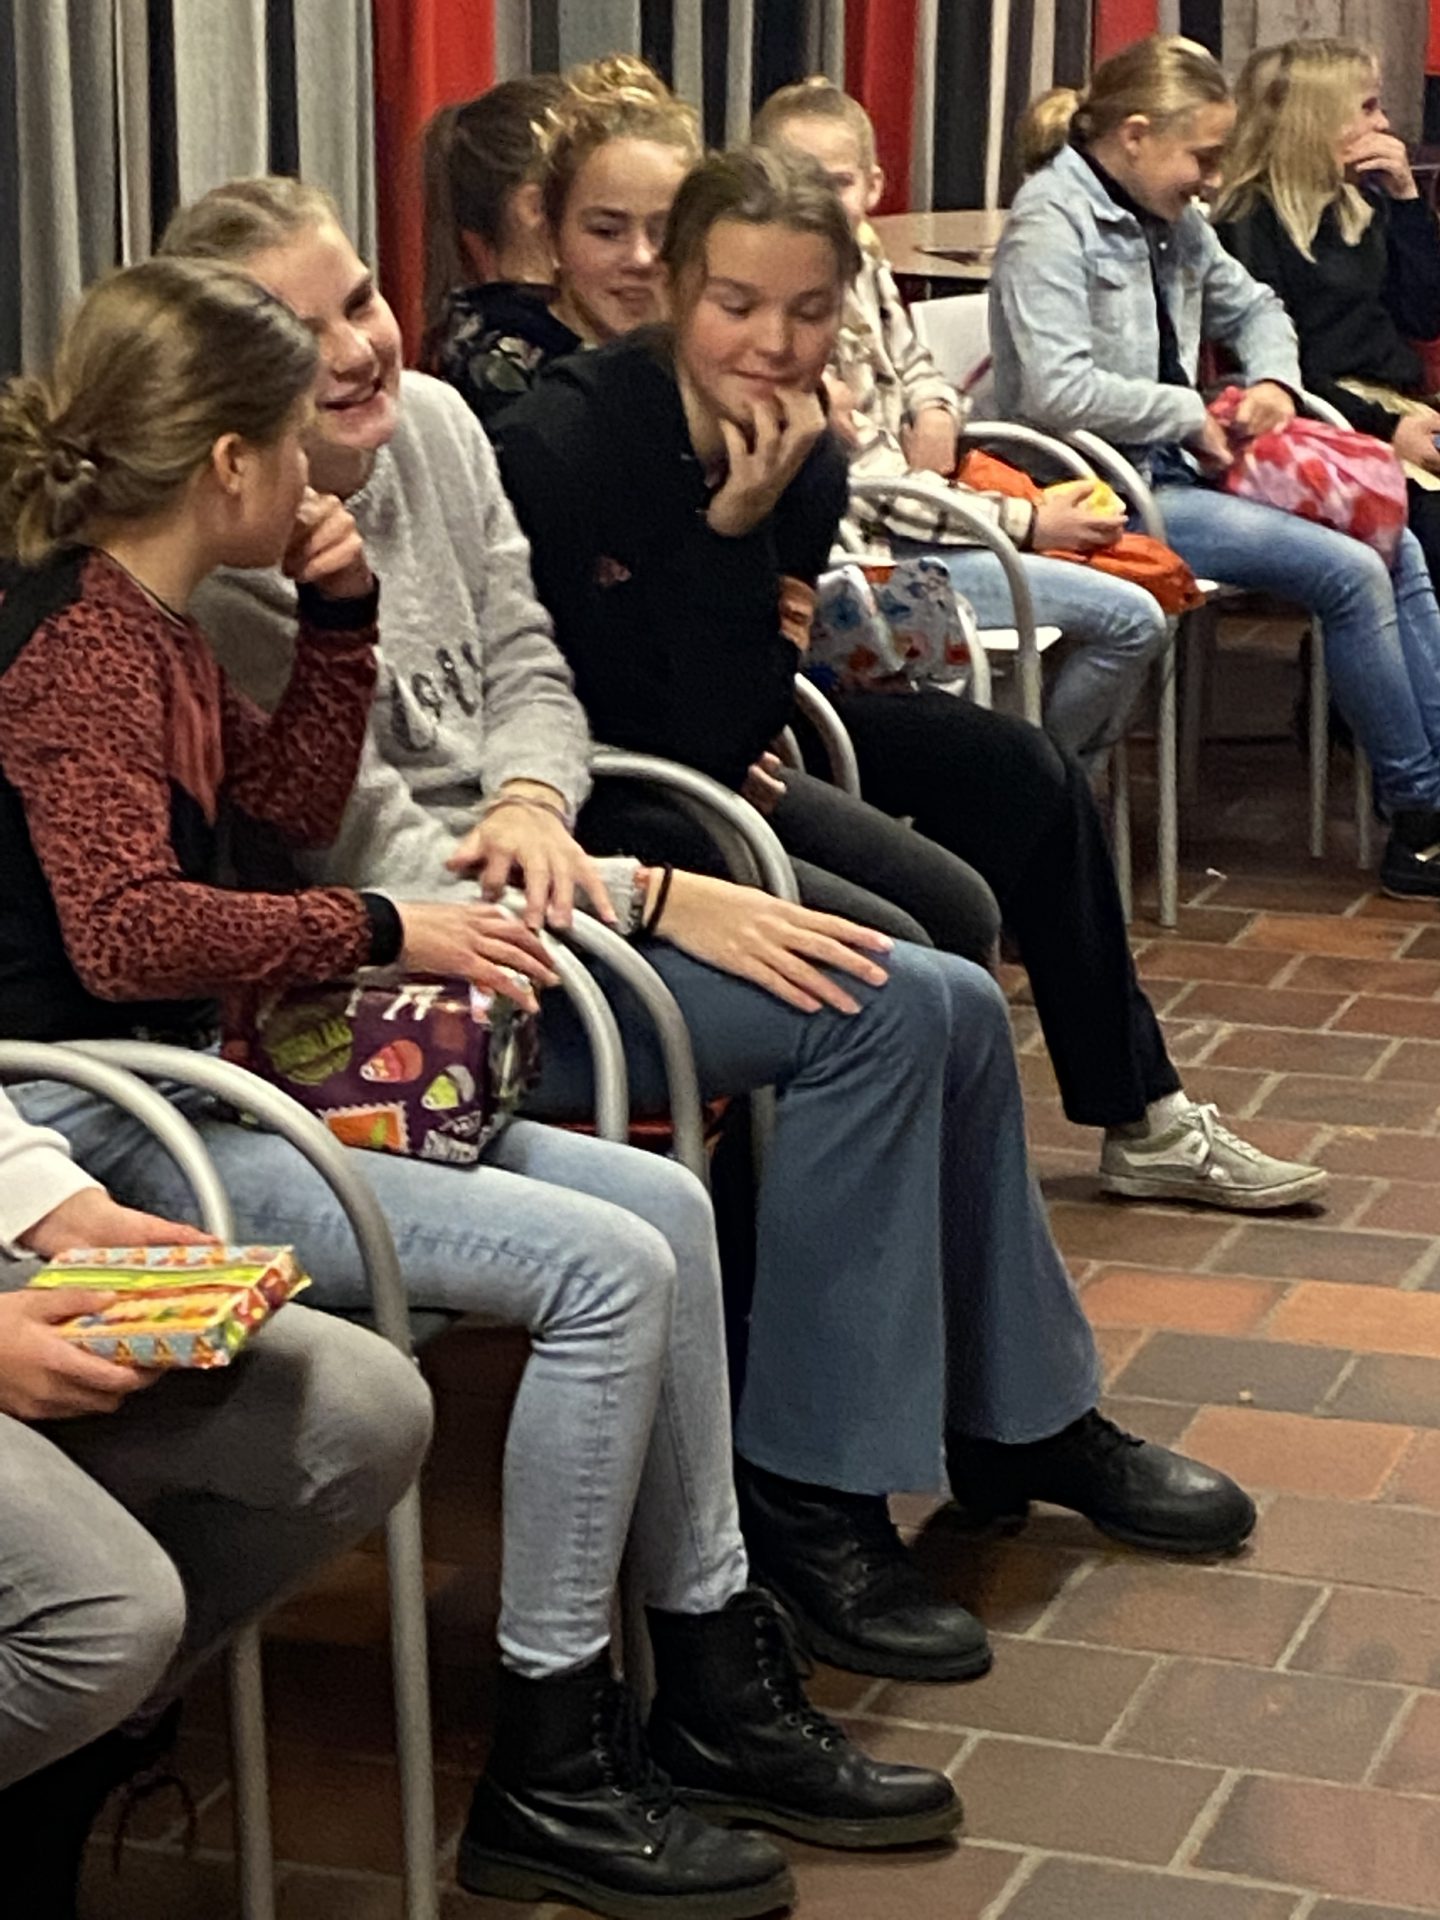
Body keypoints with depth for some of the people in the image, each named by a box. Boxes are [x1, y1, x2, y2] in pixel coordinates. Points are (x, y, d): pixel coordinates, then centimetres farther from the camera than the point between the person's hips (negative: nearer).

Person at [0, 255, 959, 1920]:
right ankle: (548, 1779, -8)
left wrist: (337, 613, 12)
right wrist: (387, 933, -19)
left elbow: (292, 796, 26)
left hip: (209, 1080, 11)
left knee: (666, 1208, 5)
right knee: (606, 1270, -19)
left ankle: (718, 1697, 14)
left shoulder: (145, 626, 14)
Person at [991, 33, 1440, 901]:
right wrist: (1189, 414, -14)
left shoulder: (1171, 221, 13)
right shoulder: (1052, 223, -13)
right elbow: (1056, 392, -25)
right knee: (1351, 573, -17)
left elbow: (1253, 306, 30)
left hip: (1178, 469, 9)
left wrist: (1274, 378, 7)